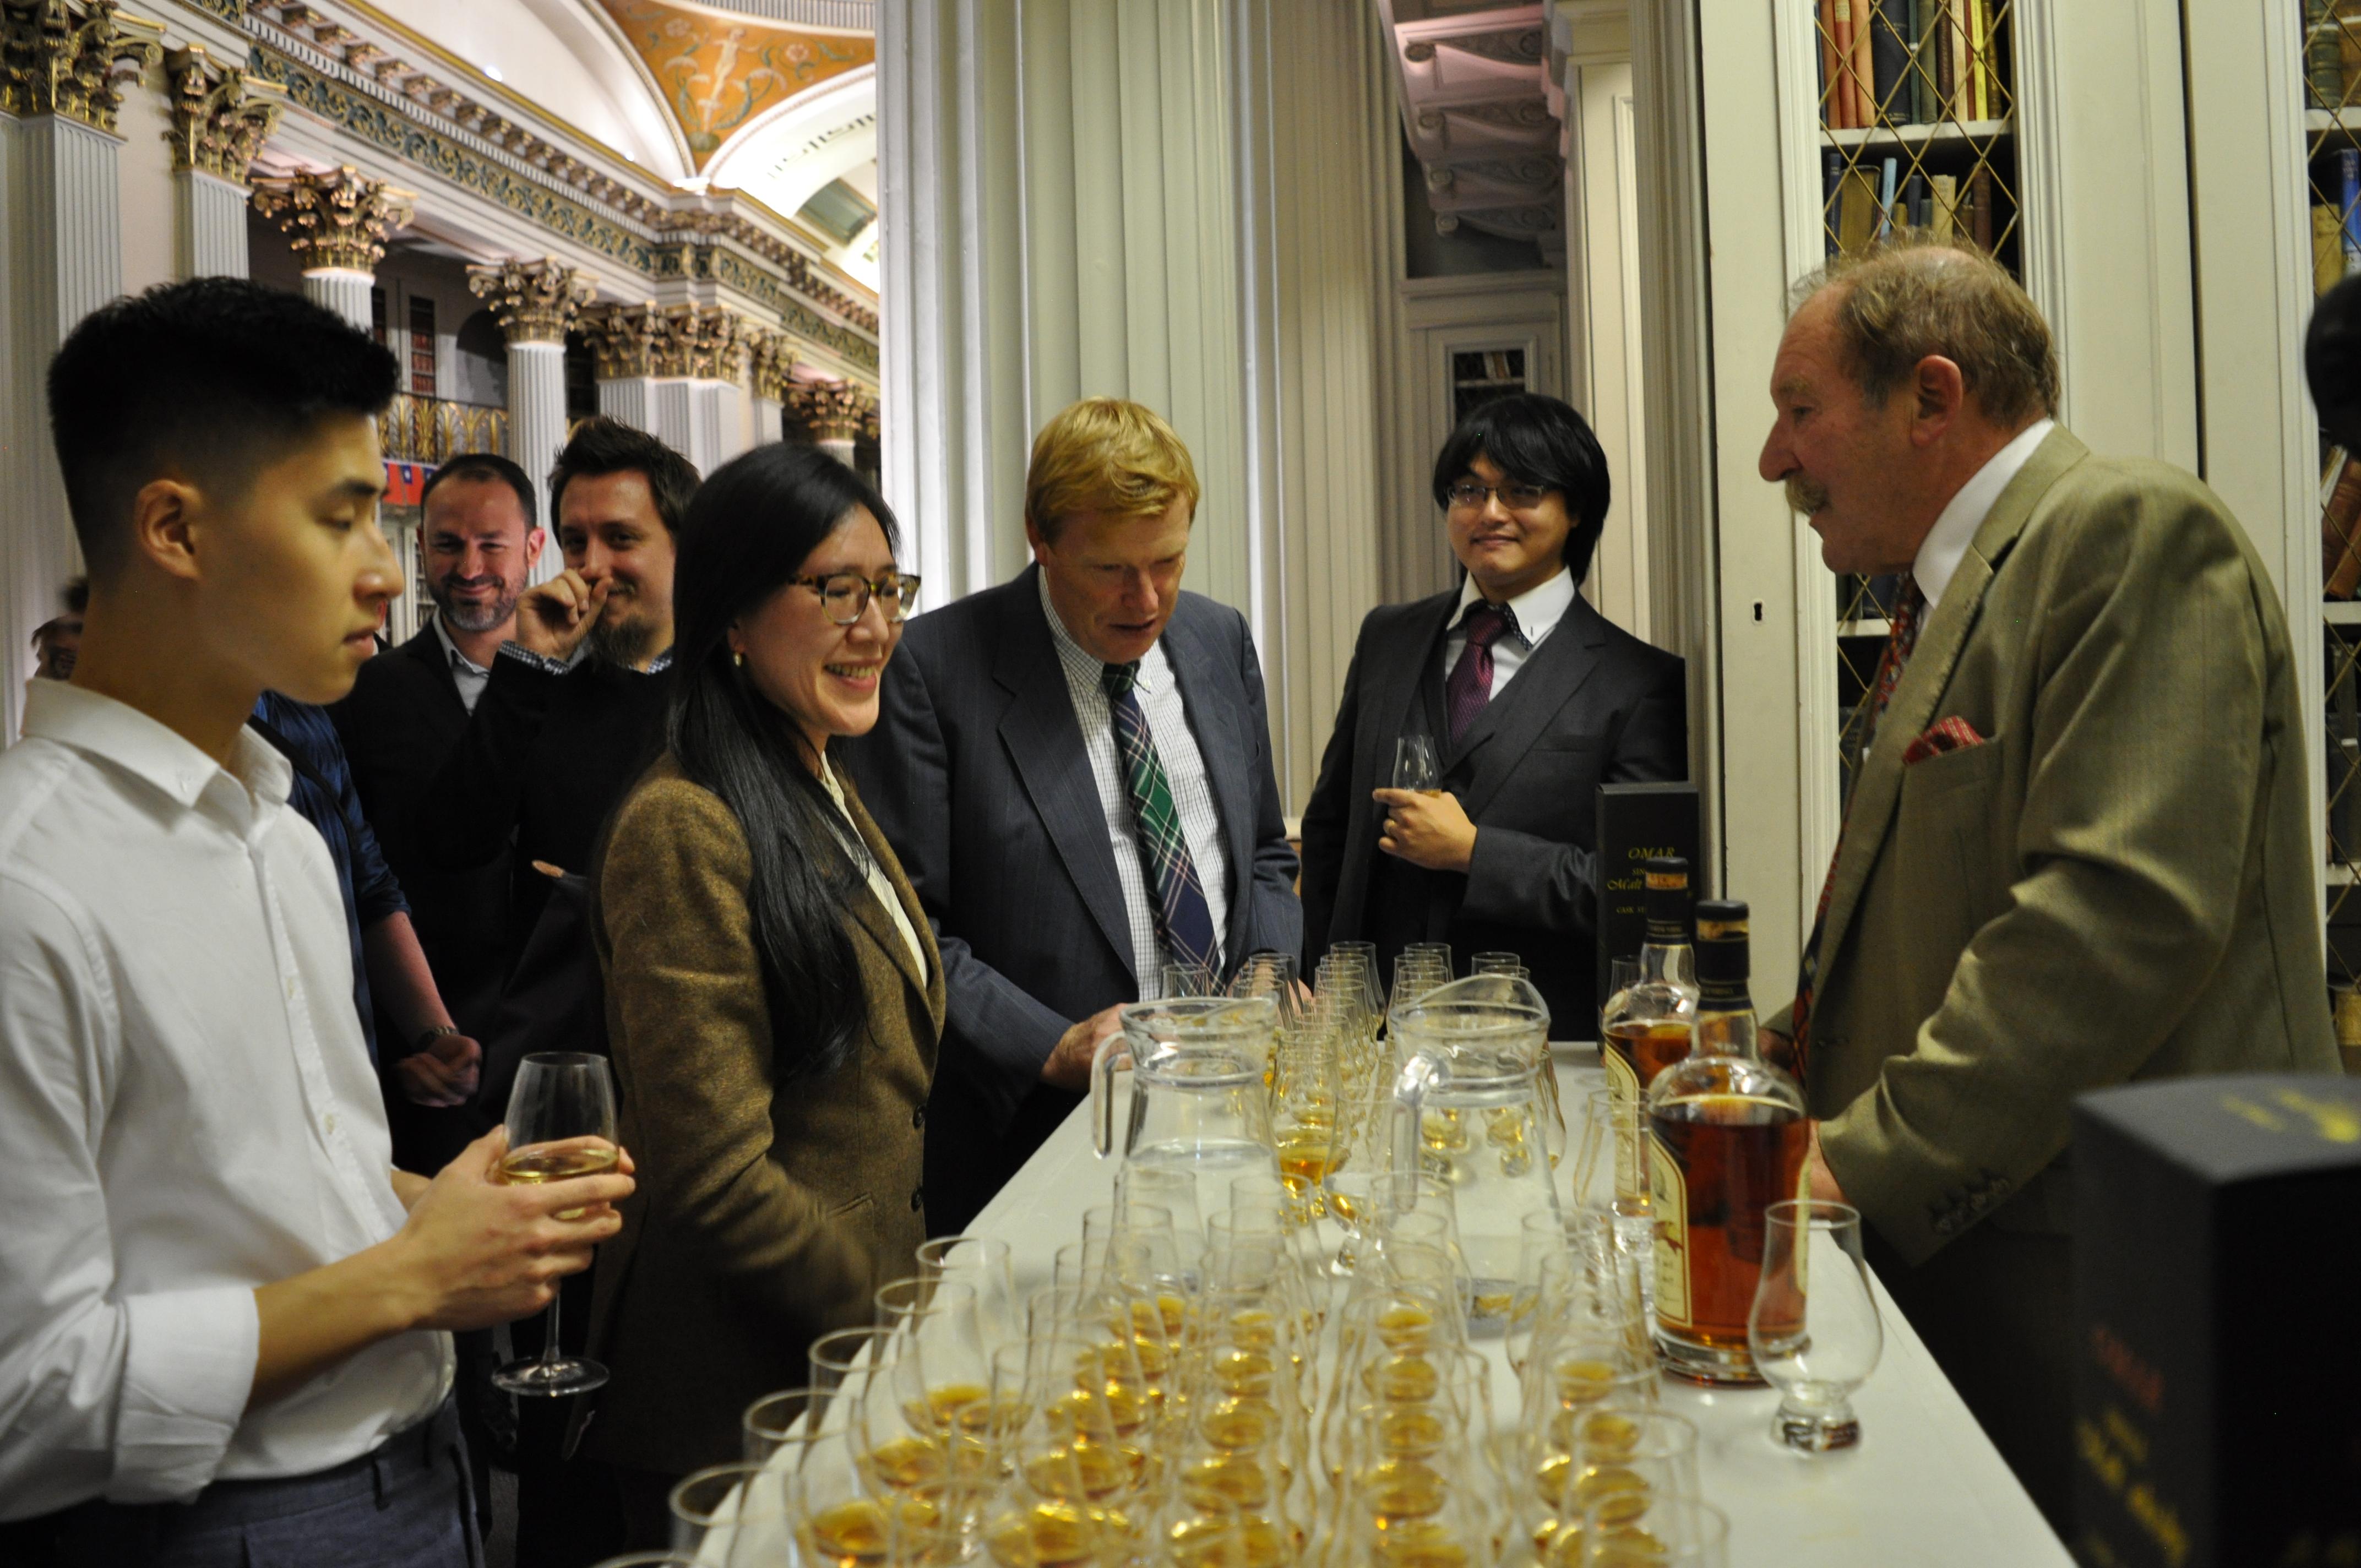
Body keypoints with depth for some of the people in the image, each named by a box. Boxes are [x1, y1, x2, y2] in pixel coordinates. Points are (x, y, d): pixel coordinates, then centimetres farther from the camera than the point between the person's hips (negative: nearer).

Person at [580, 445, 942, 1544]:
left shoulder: (828, 797, 9)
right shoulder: (684, 829, -20)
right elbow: (720, 1177, -22)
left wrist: (910, 1283, 8)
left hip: (857, 1354, 8)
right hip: (745, 1391, -8)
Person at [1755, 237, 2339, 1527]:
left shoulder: (2134, 532, -12)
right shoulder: (1953, 595, 18)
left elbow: (2119, 913, -23)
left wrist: (1868, 1160, -22)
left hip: (2096, 1281, -9)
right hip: (1950, 1250, 9)